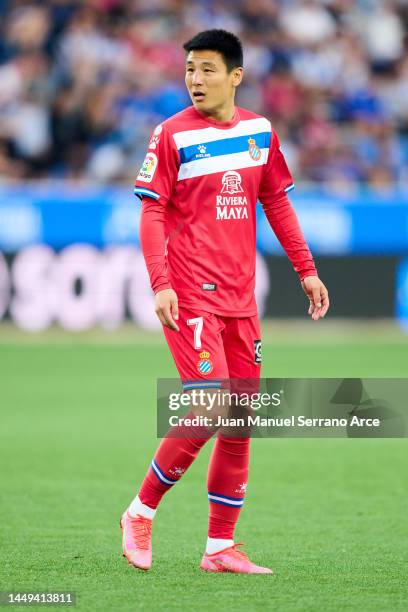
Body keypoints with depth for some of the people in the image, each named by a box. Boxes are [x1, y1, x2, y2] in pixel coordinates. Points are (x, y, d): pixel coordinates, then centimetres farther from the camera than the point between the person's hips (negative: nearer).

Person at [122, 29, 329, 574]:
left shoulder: (260, 131, 9)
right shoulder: (172, 134, -6)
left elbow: (276, 202, 18)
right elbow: (152, 213, -8)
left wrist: (306, 269, 13)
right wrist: (161, 284, -17)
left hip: (240, 298, 6)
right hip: (191, 295, -6)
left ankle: (221, 546, 14)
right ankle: (140, 513, 2)